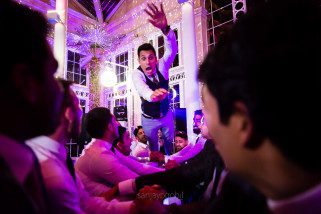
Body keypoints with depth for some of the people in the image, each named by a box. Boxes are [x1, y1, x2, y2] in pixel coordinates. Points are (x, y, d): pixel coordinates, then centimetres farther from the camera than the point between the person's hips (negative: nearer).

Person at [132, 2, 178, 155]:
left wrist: (165, 28, -59)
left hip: (166, 115, 2)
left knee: (170, 143, 23)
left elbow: (172, 49, -39)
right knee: (153, 148, 19)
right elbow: (143, 90, -48)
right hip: (149, 119, -2)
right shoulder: (137, 74, -27)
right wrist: (152, 95, -73)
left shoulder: (161, 66, -21)